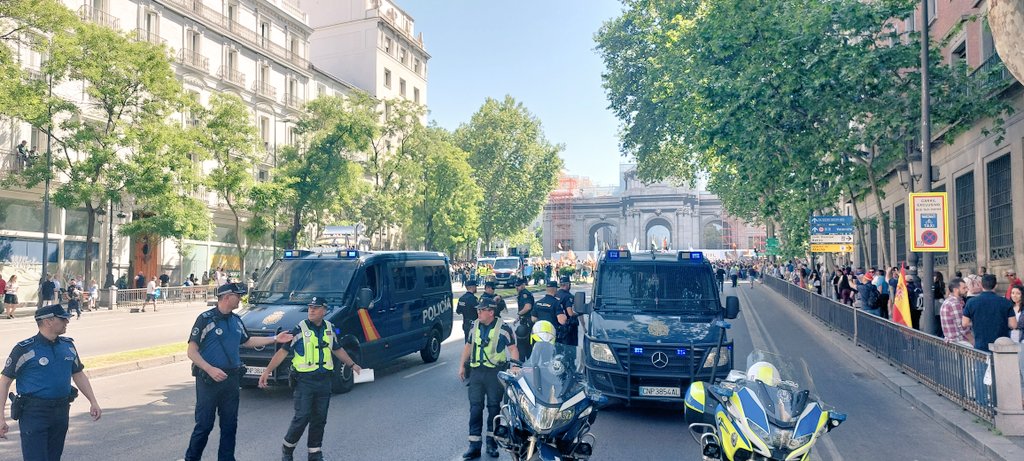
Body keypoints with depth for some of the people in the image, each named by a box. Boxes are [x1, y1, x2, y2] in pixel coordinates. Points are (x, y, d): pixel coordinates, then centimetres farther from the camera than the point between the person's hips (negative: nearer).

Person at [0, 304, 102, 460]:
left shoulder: (68, 345, 7)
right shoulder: (25, 349, -10)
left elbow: (78, 375, 16)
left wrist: (93, 402, 11)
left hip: (61, 412, 6)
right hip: (34, 413, -5)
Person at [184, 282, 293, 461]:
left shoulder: (236, 320, 10)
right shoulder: (205, 319, -11)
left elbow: (247, 341, 24)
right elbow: (192, 351, -13)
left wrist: (275, 339, 20)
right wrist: (210, 369, -24)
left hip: (231, 379, 6)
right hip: (209, 379, -6)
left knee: (230, 425, 11)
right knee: (204, 425, 1)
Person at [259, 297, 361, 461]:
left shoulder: (330, 329, 7)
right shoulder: (299, 329, -7)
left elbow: (337, 349, 22)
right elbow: (282, 351, -9)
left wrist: (352, 364, 23)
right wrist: (267, 371, -16)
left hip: (324, 381, 4)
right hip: (305, 381, -4)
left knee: (319, 419, 9)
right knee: (302, 418, -5)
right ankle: (287, 448, 18)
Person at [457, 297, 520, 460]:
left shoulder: (503, 328, -9)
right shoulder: (474, 326, 7)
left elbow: (513, 348, -6)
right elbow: (468, 346, 16)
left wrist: (515, 366, -18)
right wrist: (462, 365, 13)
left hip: (495, 372, -4)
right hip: (476, 371, 4)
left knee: (493, 407, 5)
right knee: (475, 407, 2)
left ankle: (491, 443, 17)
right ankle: (474, 445, 7)